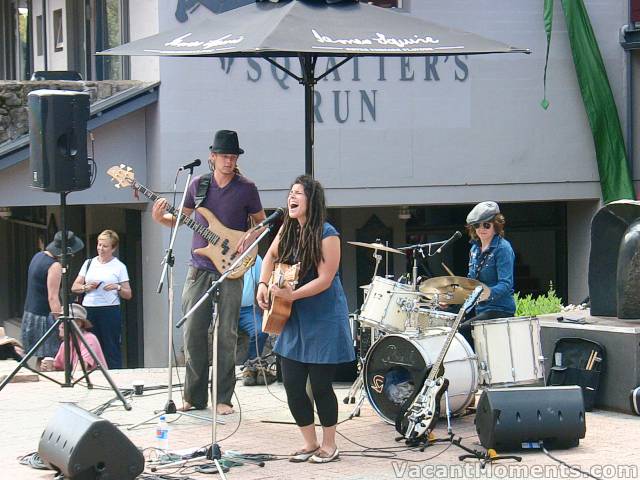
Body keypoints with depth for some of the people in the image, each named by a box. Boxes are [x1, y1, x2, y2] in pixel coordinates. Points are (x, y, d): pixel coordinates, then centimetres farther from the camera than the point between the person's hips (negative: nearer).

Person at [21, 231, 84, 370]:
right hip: (43, 317, -9)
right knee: (46, 358, -8)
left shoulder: (38, 256, 10)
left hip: (30, 314, 9)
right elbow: (52, 297, -21)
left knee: (40, 357, 10)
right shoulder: (55, 266, -18)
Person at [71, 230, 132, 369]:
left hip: (110, 311, -3)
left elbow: (128, 295, 7)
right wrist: (87, 287, -6)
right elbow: (74, 287, 14)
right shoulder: (89, 263, 16)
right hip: (88, 310, 3)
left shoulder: (119, 266, 6)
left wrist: (117, 287, -12)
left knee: (111, 351, -7)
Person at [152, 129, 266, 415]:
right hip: (199, 270, 2)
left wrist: (250, 237, -10)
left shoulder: (246, 188, 0)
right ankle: (195, 396, 10)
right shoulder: (198, 185, 6)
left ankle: (223, 398, 4)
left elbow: (262, 223, 10)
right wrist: (160, 218, -5)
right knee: (193, 332, 1)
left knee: (226, 335, -3)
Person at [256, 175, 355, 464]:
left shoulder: (326, 234, -16)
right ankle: (309, 443, 19)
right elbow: (271, 256, 22)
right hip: (293, 320, 7)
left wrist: (292, 295, -28)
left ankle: (329, 445, 14)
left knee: (320, 385, -1)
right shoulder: (288, 230, 4)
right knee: (292, 385, 5)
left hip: (323, 321, -7)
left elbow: (325, 279, -20)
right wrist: (263, 285, 6)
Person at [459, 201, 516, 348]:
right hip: (480, 308, 8)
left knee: (461, 331, -23)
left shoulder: (502, 248, -12)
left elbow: (506, 284, -20)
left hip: (499, 310, -8)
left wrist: (488, 293, -37)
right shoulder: (475, 249, 13)